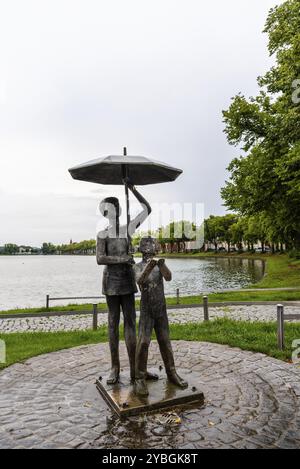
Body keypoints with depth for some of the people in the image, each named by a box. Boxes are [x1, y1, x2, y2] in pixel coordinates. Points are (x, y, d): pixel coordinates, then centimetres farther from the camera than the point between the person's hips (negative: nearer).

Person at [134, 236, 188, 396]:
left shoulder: (160, 265, 3)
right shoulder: (138, 266, -4)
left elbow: (168, 277, -17)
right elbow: (140, 281, -25)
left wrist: (161, 265, -39)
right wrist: (149, 267, -44)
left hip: (161, 309, 3)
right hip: (146, 310, -3)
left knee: (165, 342, 10)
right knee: (143, 342, -12)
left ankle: (171, 373, 21)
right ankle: (140, 379, -5)